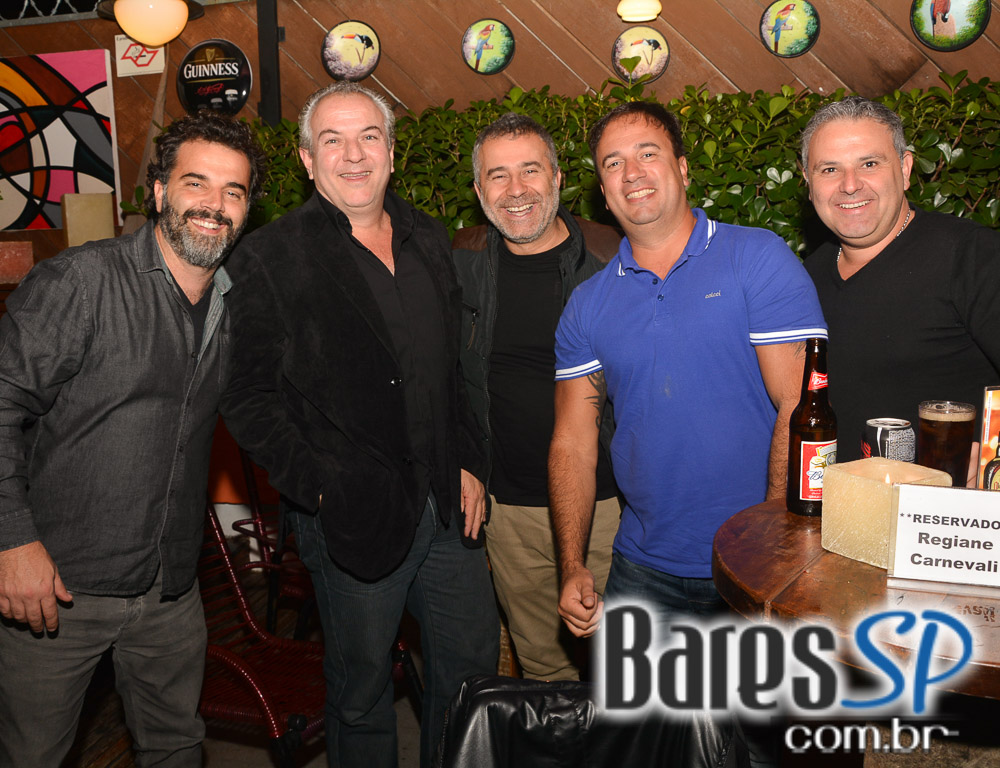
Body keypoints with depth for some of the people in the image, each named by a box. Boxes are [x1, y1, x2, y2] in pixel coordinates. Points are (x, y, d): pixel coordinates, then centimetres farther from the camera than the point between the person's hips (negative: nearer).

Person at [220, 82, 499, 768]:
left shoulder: (429, 241, 8)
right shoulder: (268, 259, -8)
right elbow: (247, 397, -8)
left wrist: (468, 464, 7)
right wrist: (316, 487, -14)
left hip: (448, 503, 5)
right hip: (354, 513, -5)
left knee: (474, 659, 17)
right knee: (363, 683, 12)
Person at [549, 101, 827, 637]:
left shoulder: (760, 259, -7)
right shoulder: (587, 306, 3)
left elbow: (800, 407, -13)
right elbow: (573, 444, 4)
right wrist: (572, 569, -6)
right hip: (643, 569, 3)